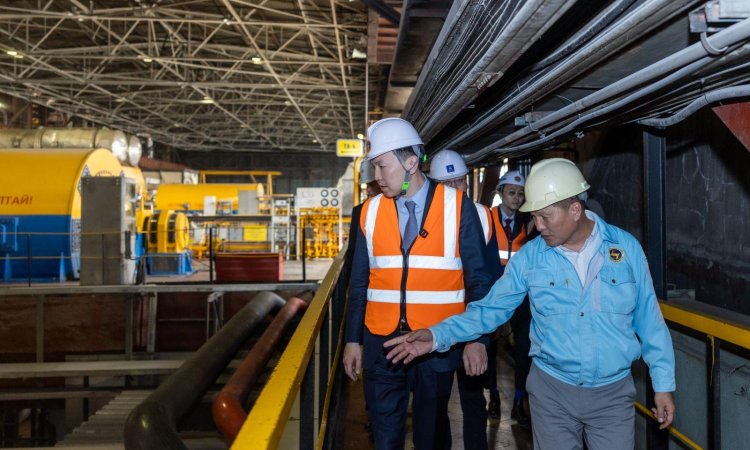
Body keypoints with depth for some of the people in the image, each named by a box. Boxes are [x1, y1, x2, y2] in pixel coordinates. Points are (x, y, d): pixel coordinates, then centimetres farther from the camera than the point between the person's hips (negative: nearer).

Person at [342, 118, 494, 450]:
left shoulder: (457, 207, -6)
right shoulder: (371, 211, 2)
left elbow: (478, 278, -3)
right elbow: (360, 281, 7)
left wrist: (477, 338, -7)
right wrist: (353, 339, 7)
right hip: (382, 342, 2)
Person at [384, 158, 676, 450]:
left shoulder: (626, 247, -5)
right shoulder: (530, 256, -6)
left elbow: (649, 320, 1)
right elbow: (491, 308, -5)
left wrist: (663, 383, 3)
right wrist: (438, 335, -17)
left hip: (613, 393, 0)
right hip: (551, 389, 0)